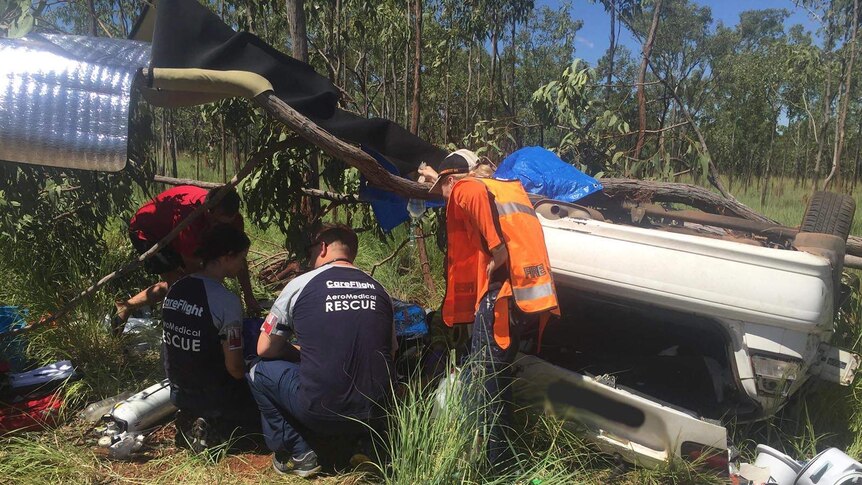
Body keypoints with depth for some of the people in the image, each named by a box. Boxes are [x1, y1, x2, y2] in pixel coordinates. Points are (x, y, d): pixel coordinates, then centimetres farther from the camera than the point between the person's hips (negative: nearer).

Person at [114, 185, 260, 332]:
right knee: (177, 282, -18)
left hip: (170, 232, 8)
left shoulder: (230, 217, -22)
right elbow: (193, 267, -31)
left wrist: (250, 299, -12)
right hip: (146, 231, -7)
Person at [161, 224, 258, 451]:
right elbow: (235, 368, -20)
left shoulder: (175, 289, -2)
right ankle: (215, 428, -3)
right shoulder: (227, 300, -25)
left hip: (179, 393, 7)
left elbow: (177, 351, 9)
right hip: (213, 397, -7)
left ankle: (191, 419, 10)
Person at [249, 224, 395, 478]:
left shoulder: (300, 284, -2)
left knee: (259, 372, 18)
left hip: (320, 412, -5)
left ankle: (297, 454, 10)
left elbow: (265, 349, 5)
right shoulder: (379, 290, 8)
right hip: (374, 414, 5)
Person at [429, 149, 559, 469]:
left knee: (484, 381, -4)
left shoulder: (463, 188, 6)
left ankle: (494, 463, -1)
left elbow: (480, 199, -18)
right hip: (534, 292, 9)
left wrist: (497, 250, -19)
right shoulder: (507, 187, 30)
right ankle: (501, 458, 24)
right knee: (495, 379, 17)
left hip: (504, 290, -9)